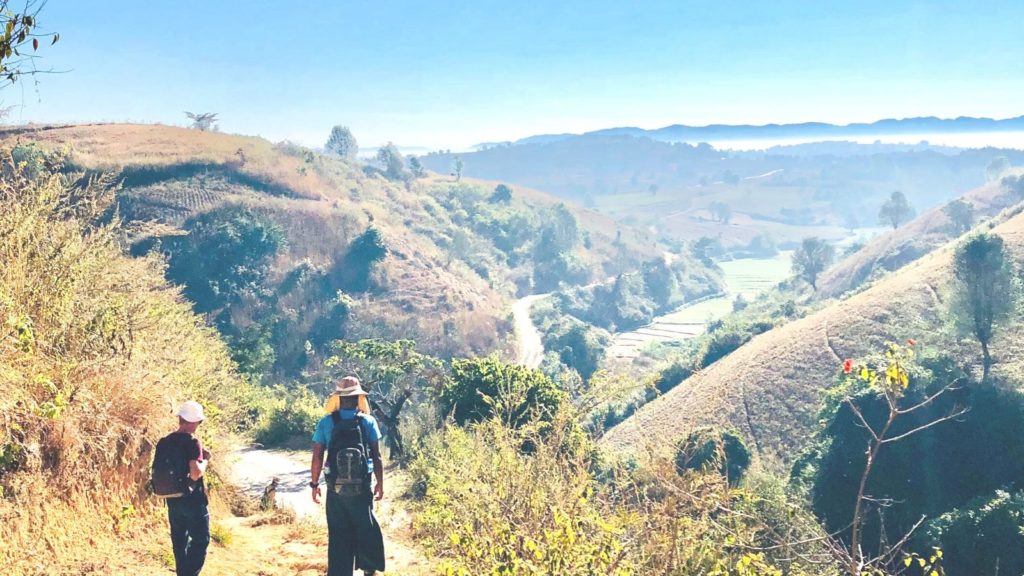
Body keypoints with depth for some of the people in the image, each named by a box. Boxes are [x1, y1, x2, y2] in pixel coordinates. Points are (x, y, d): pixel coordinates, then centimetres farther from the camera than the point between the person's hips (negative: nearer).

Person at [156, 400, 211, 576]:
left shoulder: (164, 442, 5)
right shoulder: (192, 441, -16)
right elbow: (195, 473, -24)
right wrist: (205, 460, -7)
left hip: (173, 500, 6)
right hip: (193, 499, -6)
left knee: (179, 542, 15)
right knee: (200, 541, 1)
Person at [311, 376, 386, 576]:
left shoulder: (326, 423, -2)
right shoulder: (368, 422, -3)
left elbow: (317, 456, -3)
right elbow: (376, 456, -3)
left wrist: (315, 484, 6)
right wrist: (380, 483, 6)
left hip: (335, 488, 0)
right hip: (361, 488, 0)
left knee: (338, 534, 8)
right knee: (366, 528, 15)